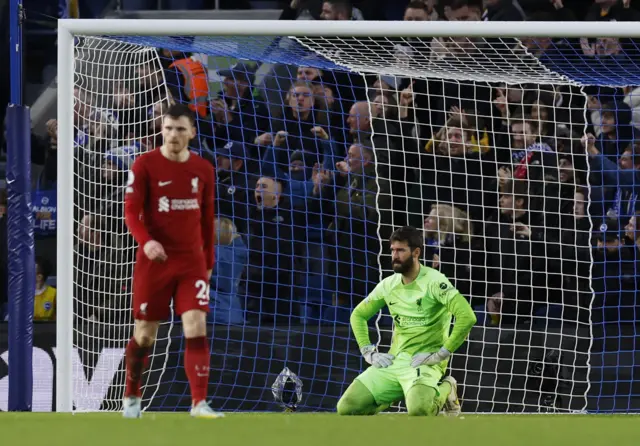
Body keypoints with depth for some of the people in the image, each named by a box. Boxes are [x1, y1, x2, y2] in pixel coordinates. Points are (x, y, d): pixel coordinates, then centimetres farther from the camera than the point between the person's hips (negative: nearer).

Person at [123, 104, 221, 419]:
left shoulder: (203, 169, 6)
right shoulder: (145, 165, -6)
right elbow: (131, 211, -11)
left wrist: (208, 261, 15)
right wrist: (146, 241, -29)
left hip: (192, 261, 2)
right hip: (154, 260, -2)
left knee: (197, 327, -12)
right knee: (144, 333, 6)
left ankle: (199, 403, -13)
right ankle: (131, 398, 26)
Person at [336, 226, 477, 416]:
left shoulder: (434, 281, -12)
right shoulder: (389, 285, 8)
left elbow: (467, 317, -22)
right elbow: (358, 315, 22)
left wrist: (440, 354, -19)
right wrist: (369, 352, 8)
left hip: (424, 363, -6)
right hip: (393, 361, 6)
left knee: (419, 409, -35)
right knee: (347, 408, -7)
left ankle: (444, 391, 1)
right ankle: (394, 396, 20)